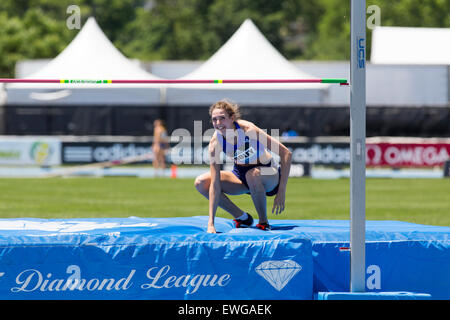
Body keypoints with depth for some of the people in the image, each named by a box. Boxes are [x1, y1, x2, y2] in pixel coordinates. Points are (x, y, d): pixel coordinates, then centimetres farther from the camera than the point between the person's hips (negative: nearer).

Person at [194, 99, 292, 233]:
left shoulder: (248, 129, -29)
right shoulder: (215, 143, -19)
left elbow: (286, 154, -26)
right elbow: (215, 185, -21)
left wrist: (281, 192, -30)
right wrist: (211, 223, -27)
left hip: (268, 173, -4)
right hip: (241, 174, 4)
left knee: (253, 174, -39)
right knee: (201, 182, -14)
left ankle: (264, 222, -16)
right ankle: (242, 217, 1)